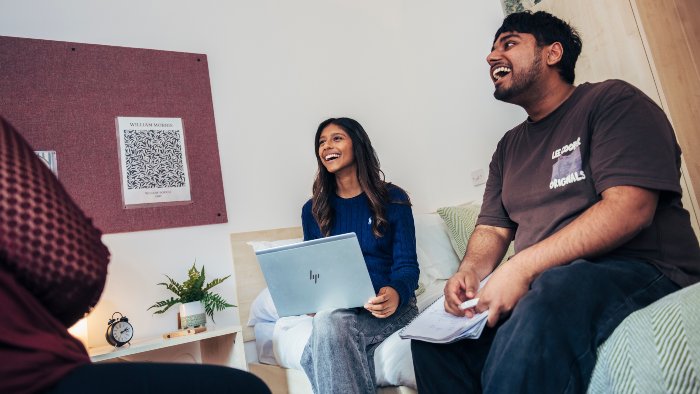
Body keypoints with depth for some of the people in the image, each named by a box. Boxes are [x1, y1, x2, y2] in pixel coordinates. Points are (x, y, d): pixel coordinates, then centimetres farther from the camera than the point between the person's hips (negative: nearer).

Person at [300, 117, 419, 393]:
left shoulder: (392, 199, 2)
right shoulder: (313, 210, 12)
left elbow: (407, 264, -3)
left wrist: (396, 293, -27)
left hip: (388, 305, -2)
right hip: (335, 307, 3)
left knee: (331, 324, -34)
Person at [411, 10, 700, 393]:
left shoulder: (611, 101, -2)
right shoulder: (509, 147, 19)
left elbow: (630, 208, -17)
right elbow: (492, 229, 17)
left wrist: (521, 267, -24)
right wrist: (469, 271, -7)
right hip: (536, 282, 7)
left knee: (546, 304, -39)